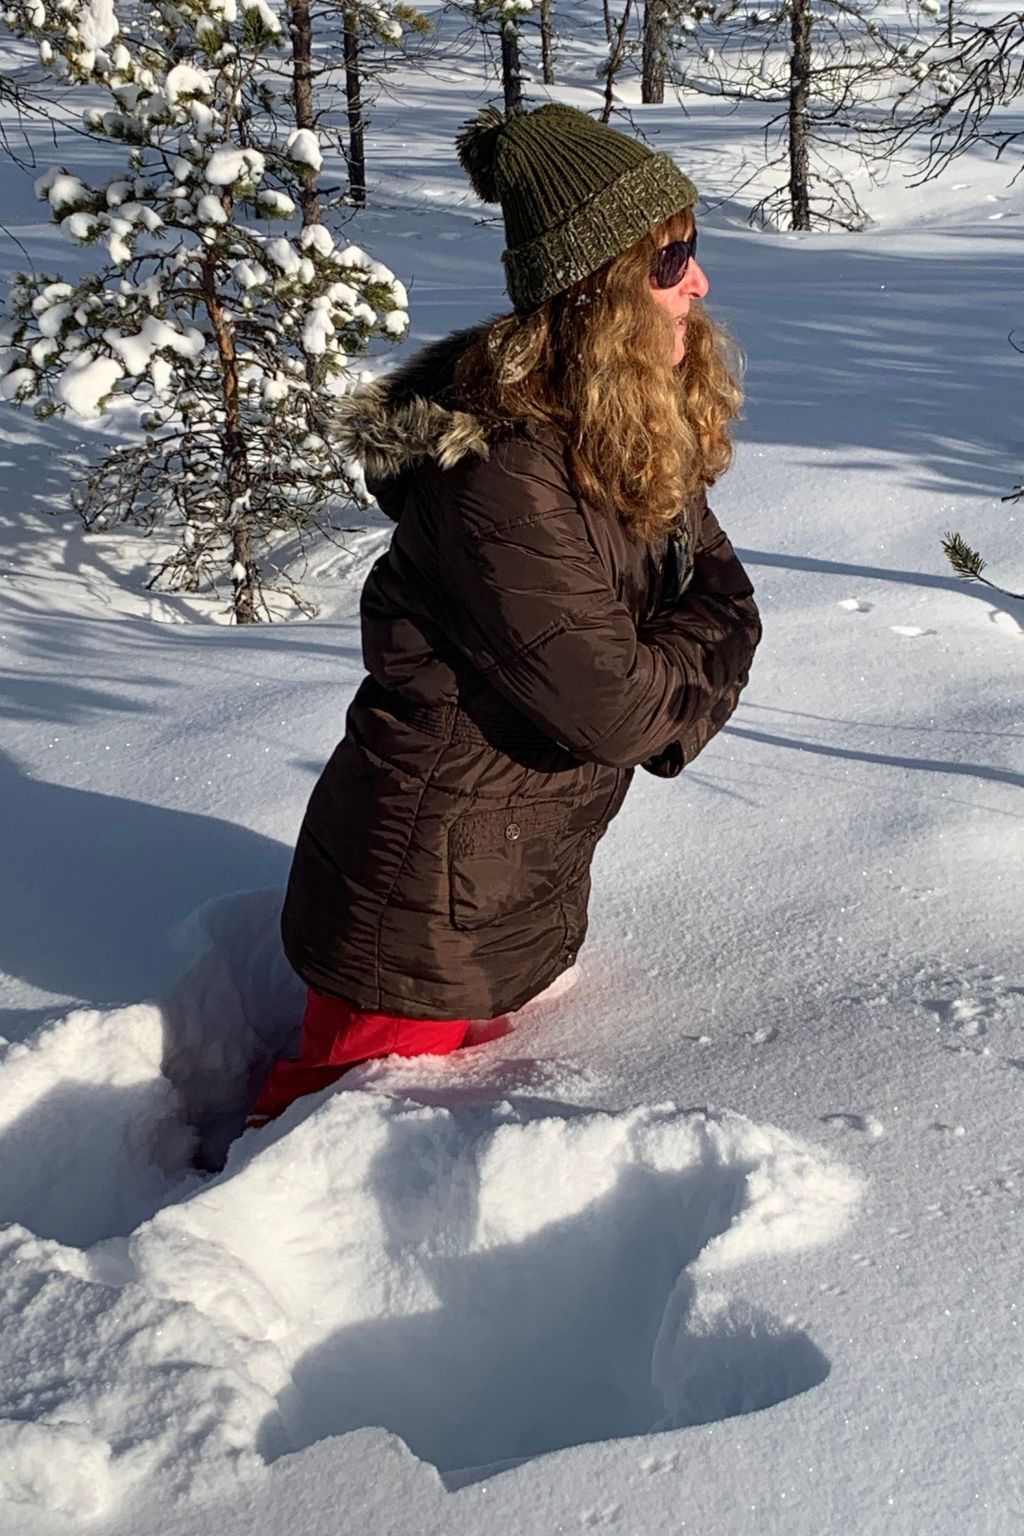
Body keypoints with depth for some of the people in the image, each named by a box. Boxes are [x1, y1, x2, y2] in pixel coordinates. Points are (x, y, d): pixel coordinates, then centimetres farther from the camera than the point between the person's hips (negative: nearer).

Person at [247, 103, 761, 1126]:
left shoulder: (643, 434, 0)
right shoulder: (501, 478, -30)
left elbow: (725, 602, 4)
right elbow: (613, 710, -28)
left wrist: (661, 690, -16)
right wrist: (691, 666, -8)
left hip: (530, 877, 9)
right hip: (427, 894, -9)